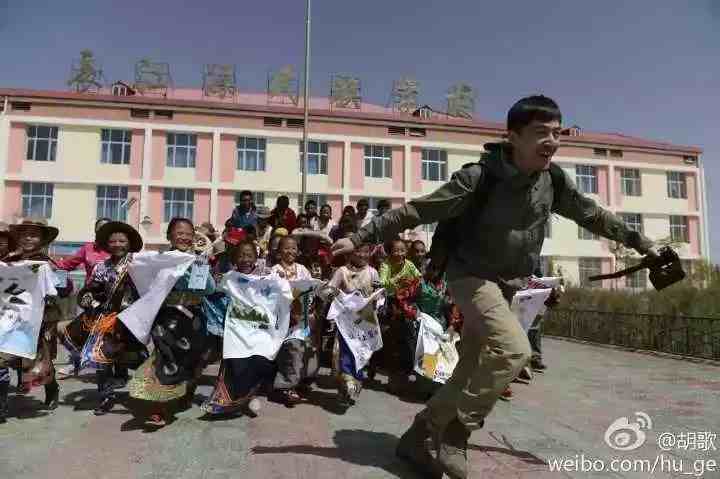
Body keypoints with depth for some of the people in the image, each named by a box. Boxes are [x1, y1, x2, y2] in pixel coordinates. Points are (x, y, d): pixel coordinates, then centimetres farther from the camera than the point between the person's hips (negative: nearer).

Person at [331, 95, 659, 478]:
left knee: (470, 372, 7)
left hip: (508, 283, 7)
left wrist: (641, 242, 19)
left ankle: (418, 436, 24)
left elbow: (592, 215, 12)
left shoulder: (553, 180, -5)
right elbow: (416, 211, -22)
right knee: (513, 350, -26)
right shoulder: (480, 177, -23)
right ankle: (455, 434, -8)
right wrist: (360, 238, -25)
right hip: (472, 275, -6)